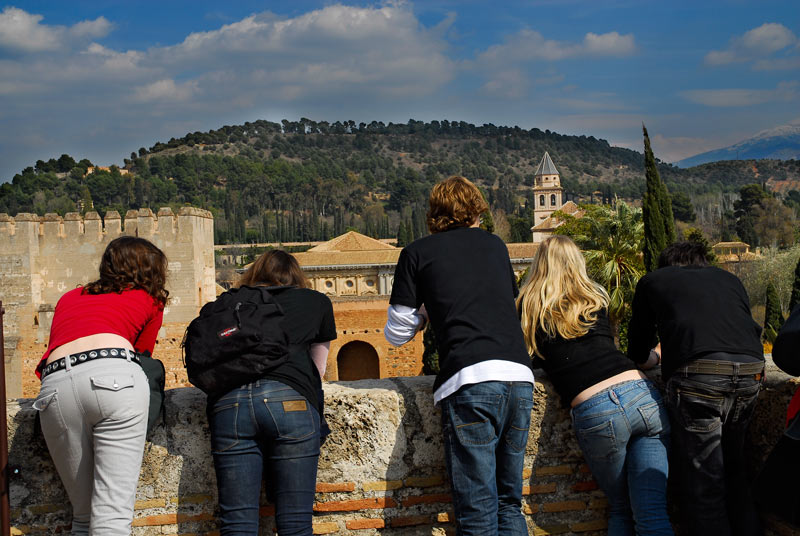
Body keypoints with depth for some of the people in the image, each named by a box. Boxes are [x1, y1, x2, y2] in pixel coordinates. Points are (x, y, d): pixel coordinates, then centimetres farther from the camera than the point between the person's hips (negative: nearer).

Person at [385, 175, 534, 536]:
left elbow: (396, 334, 14)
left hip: (469, 381, -4)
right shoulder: (495, 245, 22)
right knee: (509, 503, 14)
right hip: (520, 375, 4)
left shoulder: (417, 253, 12)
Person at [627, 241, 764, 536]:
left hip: (699, 375, -4)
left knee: (703, 483, 0)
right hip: (751, 372, 4)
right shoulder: (729, 279, 31)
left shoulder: (653, 280, 23)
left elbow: (638, 349, 28)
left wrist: (651, 359, 50)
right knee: (734, 473, 19)